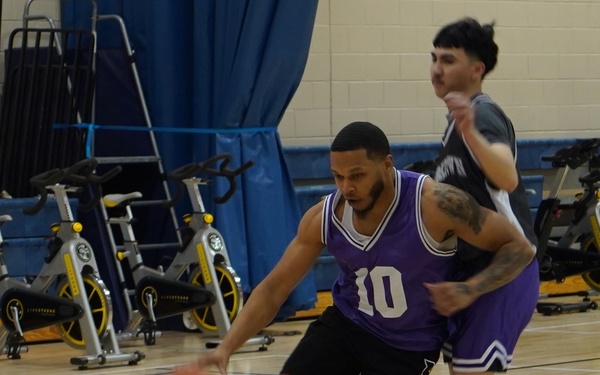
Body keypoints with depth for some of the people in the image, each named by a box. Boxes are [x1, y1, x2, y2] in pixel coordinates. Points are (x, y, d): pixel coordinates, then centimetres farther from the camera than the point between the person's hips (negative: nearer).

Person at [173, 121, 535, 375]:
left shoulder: (434, 204, -27)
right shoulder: (325, 217, -14)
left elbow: (519, 247, -18)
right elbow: (274, 288, -6)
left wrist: (471, 289, -35)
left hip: (408, 345, -4)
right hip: (346, 322, 4)